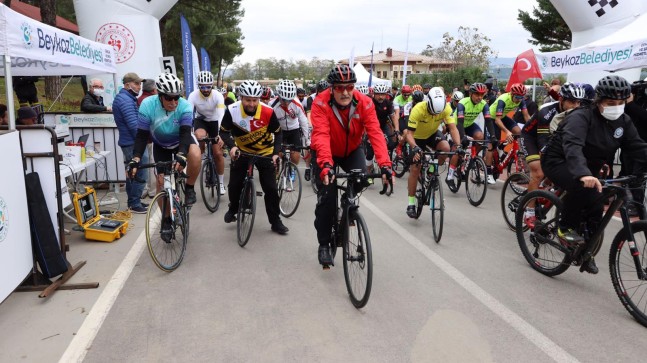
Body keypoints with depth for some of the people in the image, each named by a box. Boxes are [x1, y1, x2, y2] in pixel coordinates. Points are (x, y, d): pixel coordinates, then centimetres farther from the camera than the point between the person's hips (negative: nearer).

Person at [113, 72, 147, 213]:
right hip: (133, 143, -11)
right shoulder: (126, 100, -17)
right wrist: (143, 139, -13)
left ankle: (133, 201, 27)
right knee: (140, 175, -6)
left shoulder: (124, 98, 17)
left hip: (128, 142, 11)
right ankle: (135, 204, 1)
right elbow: (134, 125, -24)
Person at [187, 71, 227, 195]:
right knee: (199, 136, -37)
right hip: (200, 120, 0)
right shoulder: (193, 96, -23)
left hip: (214, 121, 0)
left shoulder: (217, 96, -26)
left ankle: (221, 183, 13)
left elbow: (221, 116, -36)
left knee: (218, 153, -3)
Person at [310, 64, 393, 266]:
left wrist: (385, 165, -44)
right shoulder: (321, 104, -29)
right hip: (326, 152, -2)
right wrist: (326, 165, -56)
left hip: (352, 150, 3)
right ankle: (324, 244, 4)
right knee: (327, 195, -13)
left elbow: (375, 133, -31)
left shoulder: (364, 103, -23)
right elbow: (321, 135, -40)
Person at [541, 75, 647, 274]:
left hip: (588, 168, 7)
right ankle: (565, 226, -14)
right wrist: (582, 174, -58)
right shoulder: (581, 117, -24)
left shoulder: (623, 121, -2)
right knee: (582, 186, -36)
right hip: (558, 161, -7)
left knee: (595, 207, -2)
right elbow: (572, 145, -41)